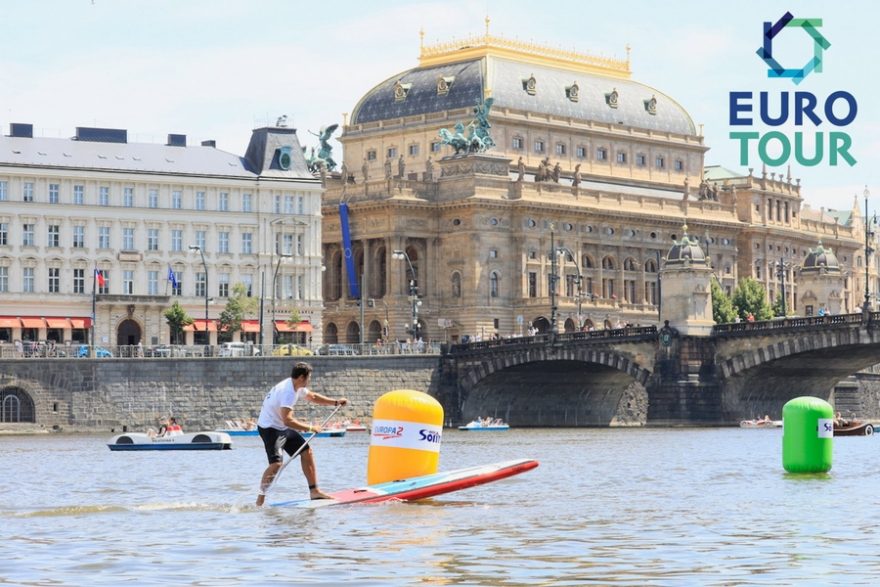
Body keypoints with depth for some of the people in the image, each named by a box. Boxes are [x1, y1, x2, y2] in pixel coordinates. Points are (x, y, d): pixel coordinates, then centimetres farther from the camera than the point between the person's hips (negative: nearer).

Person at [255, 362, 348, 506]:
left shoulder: (297, 387, 5)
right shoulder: (288, 392, -27)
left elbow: (313, 397, 23)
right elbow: (287, 420, -34)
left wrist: (336, 402, 16)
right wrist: (310, 428, -26)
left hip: (283, 428, 10)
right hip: (270, 428, -10)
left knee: (306, 451, 8)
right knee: (276, 463, -22)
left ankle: (314, 491, 12)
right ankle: (260, 498, -13)